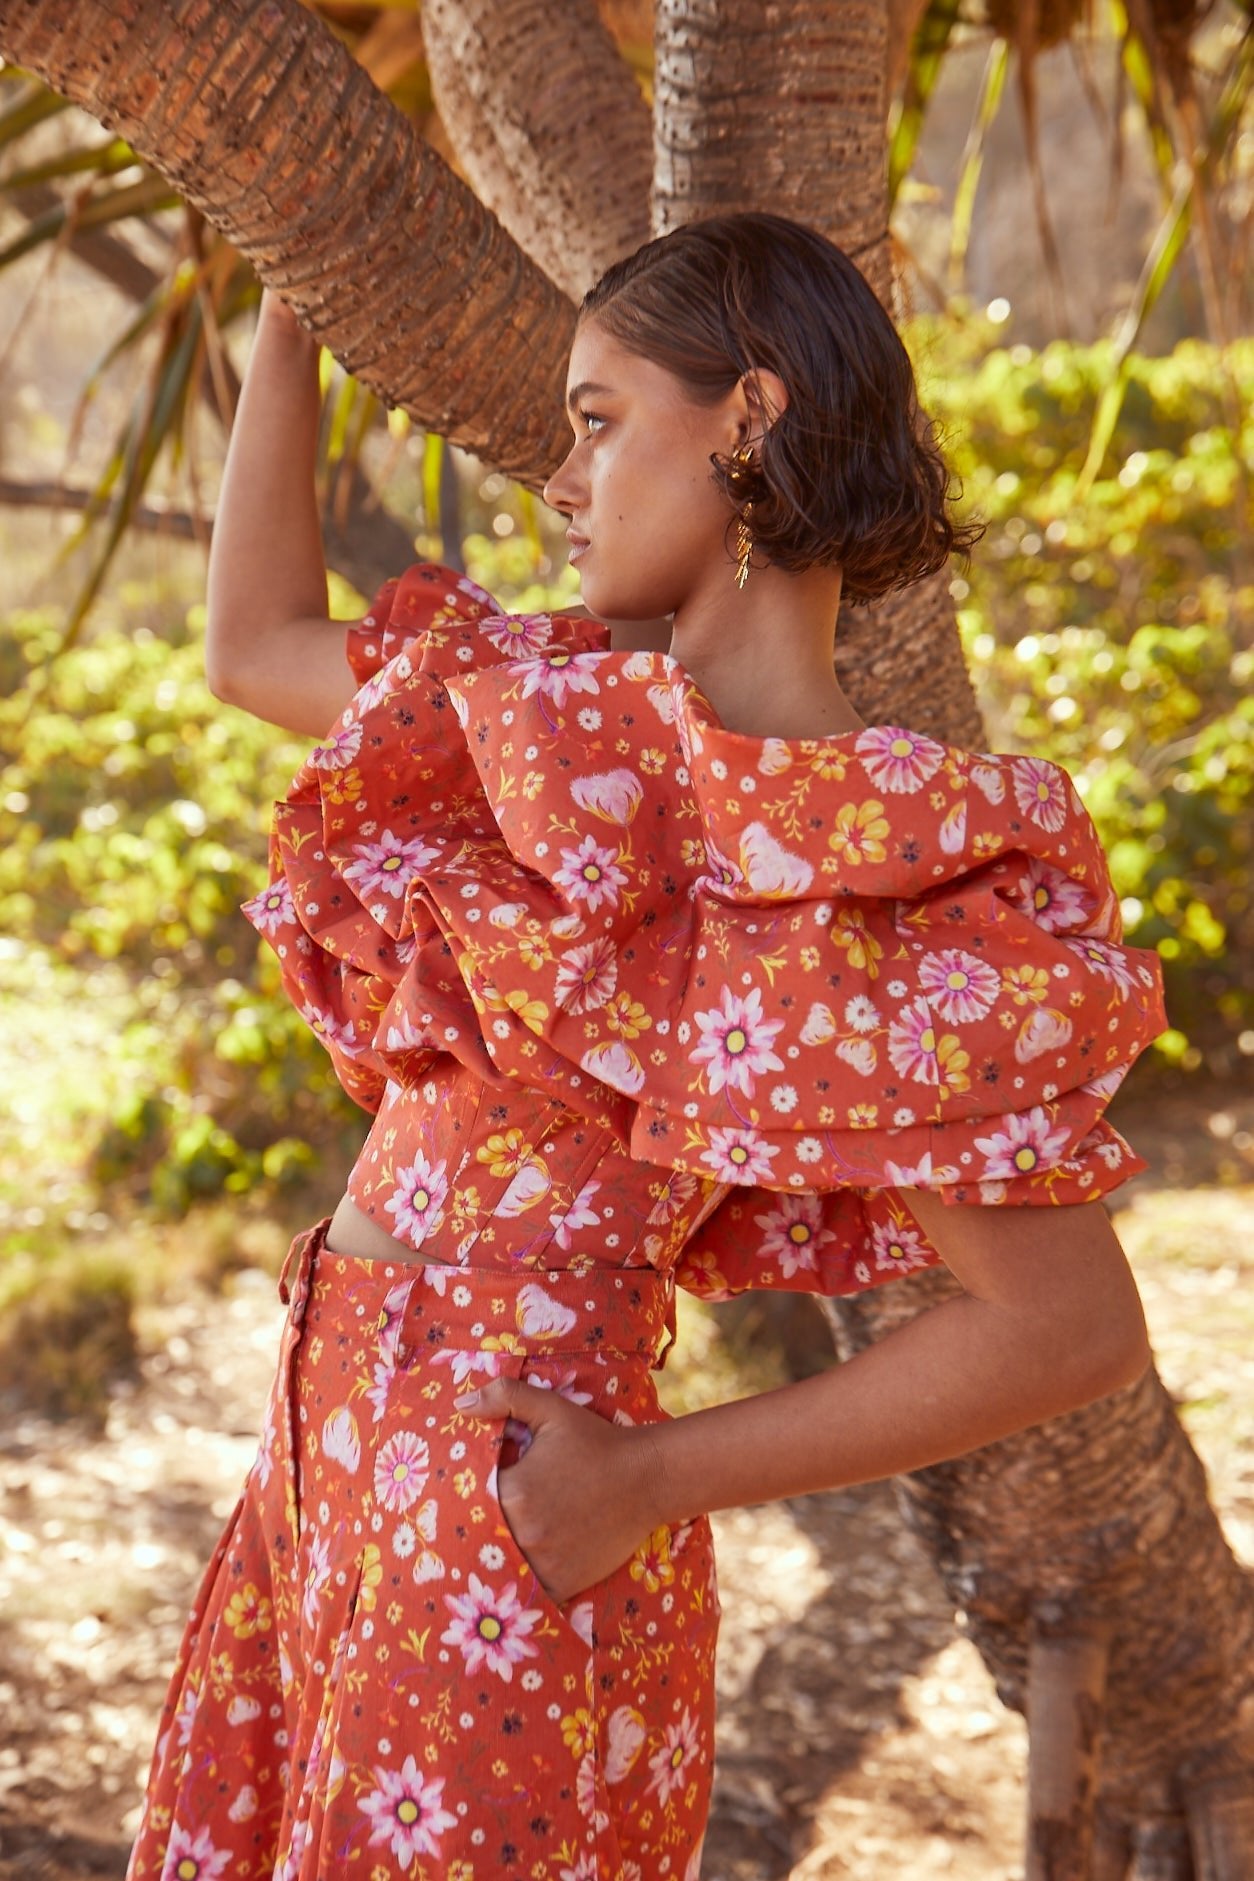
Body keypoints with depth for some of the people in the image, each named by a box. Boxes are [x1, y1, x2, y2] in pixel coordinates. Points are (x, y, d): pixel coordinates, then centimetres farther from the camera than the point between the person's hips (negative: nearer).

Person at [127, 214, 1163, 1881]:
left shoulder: (846, 869, -17)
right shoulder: (606, 714, 7)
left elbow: (1075, 1322, -18)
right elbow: (255, 647, 18)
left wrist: (648, 1480, -15)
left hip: (498, 1515, -8)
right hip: (343, 1436, 8)